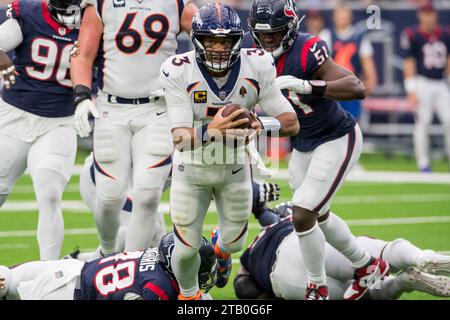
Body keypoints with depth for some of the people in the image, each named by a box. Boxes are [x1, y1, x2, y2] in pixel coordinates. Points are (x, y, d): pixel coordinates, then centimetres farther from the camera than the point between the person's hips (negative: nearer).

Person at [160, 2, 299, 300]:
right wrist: (212, 130, -54)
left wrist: (260, 125, -42)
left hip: (236, 166, 2)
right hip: (192, 167, -2)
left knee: (234, 241, 14)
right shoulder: (179, 72, -27)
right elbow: (181, 138, -33)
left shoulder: (257, 67, -22)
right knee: (187, 247, 1)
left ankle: (222, 251, 54)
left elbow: (292, 122, -20)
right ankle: (188, 295, 34)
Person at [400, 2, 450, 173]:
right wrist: (411, 91, -12)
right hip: (422, 83, -4)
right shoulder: (412, 35, -7)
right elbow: (409, 64, -7)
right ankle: (423, 162, -1)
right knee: (422, 122, -7)